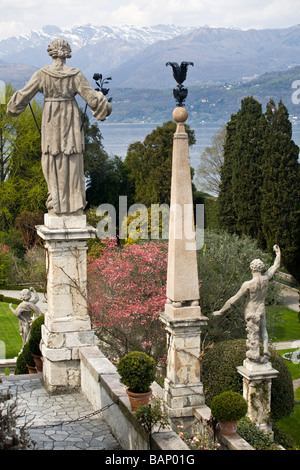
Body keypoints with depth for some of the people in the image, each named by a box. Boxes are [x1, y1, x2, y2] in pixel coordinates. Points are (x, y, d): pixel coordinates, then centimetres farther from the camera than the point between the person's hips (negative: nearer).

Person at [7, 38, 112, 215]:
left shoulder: (42, 74, -6)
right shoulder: (75, 75, -7)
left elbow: (24, 95, -4)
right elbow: (91, 96, -7)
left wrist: (13, 107, 15)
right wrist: (106, 107, 11)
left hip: (51, 120, 0)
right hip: (71, 121, 0)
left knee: (53, 162, 7)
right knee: (72, 162, 5)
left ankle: (56, 204, 3)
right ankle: (75, 206, 6)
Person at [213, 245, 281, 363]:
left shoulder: (248, 284, -26)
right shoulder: (265, 279, -14)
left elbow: (234, 299, -19)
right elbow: (276, 266, 4)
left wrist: (221, 311, -10)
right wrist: (278, 252, 21)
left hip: (251, 312, -5)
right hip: (261, 310, 5)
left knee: (253, 334, 9)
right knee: (263, 330, 27)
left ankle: (255, 356, 22)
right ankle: (266, 351, 17)